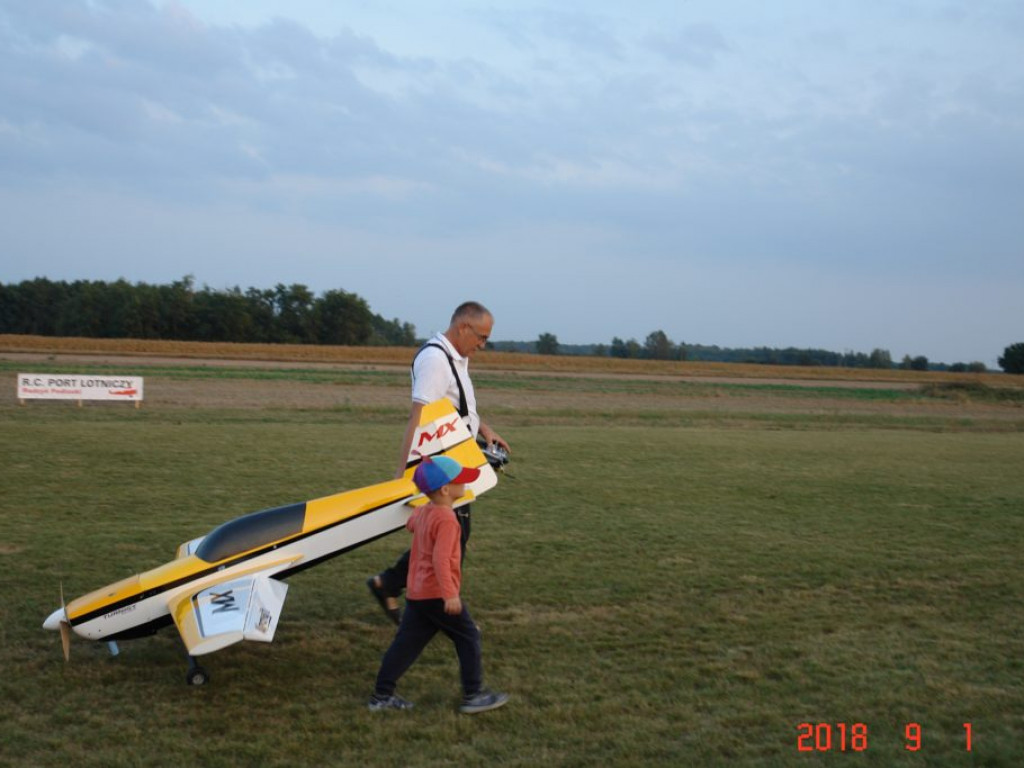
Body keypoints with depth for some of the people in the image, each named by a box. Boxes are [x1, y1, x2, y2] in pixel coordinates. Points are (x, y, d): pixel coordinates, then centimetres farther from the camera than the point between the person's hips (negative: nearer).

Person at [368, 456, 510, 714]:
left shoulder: (422, 512, 8)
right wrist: (450, 594, -32)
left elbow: (411, 524, 33)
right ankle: (474, 695, 10)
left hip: (416, 593, 9)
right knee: (468, 638, 5)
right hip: (438, 595, -9)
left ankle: (382, 695, 16)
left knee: (406, 643, 12)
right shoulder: (446, 520, -21)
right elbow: (440, 559, -30)